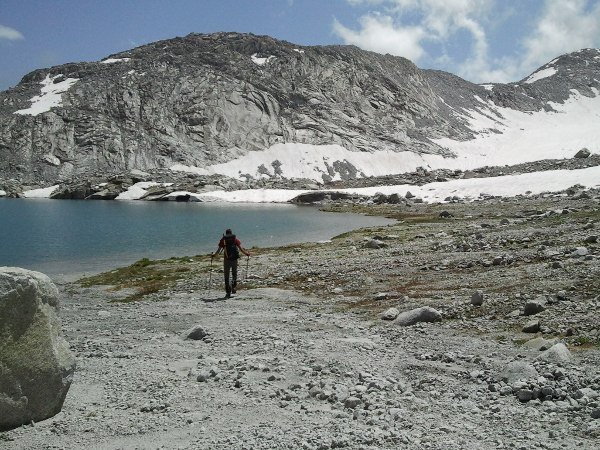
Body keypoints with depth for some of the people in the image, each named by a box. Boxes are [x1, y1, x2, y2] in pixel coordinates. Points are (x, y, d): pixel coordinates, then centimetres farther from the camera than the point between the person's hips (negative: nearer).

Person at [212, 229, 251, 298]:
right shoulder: (235, 239, 8)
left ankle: (228, 292, 3)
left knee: (226, 276, 7)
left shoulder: (223, 240, 7)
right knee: (234, 274, 17)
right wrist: (246, 253, 14)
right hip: (234, 259, 0)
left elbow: (219, 250, 1)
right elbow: (241, 249, 0)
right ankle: (233, 286, -7)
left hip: (226, 259, 0)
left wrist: (214, 255, 18)